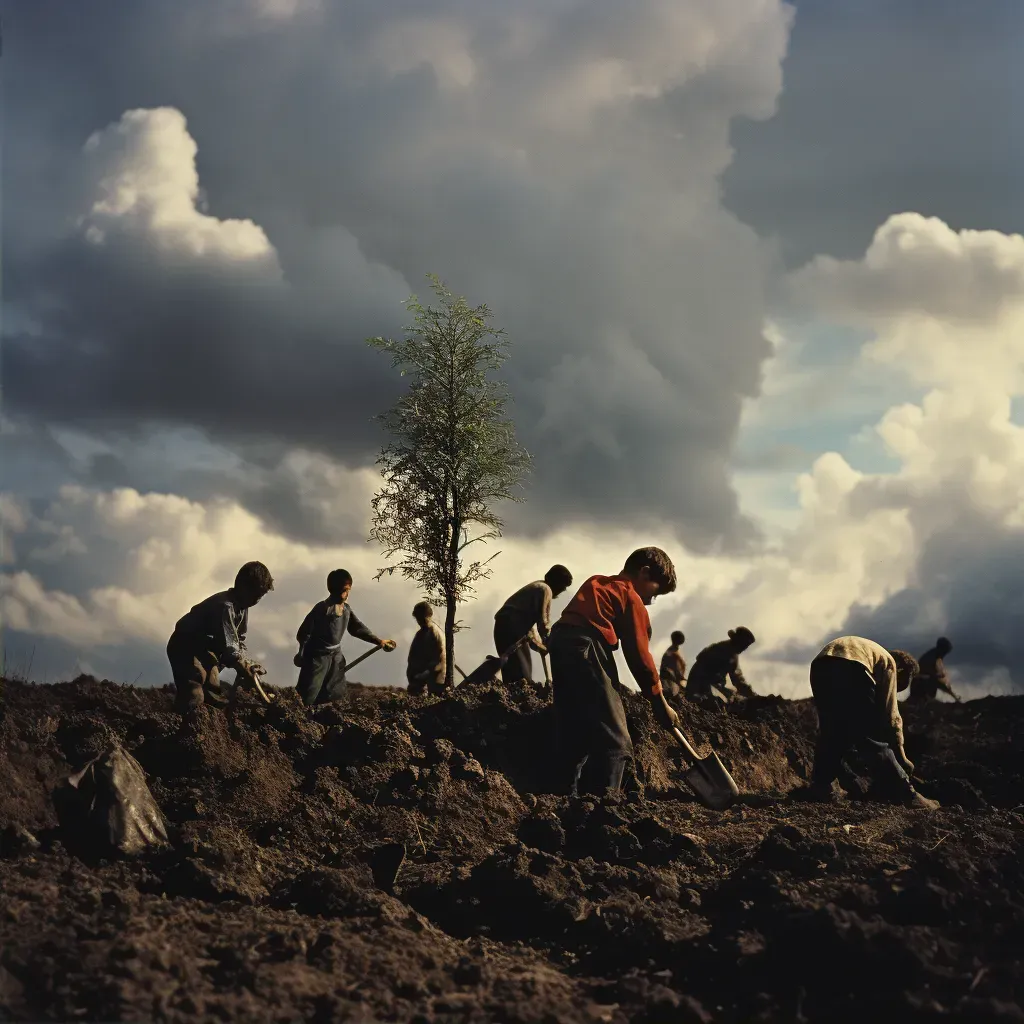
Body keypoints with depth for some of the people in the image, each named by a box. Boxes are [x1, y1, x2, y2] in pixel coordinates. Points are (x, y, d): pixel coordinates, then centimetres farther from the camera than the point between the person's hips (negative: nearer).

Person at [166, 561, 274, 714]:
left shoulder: (242, 605, -2)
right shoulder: (225, 606, -33)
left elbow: (239, 639, 6)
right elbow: (228, 646, -34)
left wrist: (246, 665, -9)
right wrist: (246, 668, -21)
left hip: (204, 649, 10)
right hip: (185, 648, -10)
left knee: (214, 697, 15)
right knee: (193, 700, -21)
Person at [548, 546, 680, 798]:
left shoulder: (596, 583, 28)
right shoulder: (632, 598, 6)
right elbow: (639, 654, 2)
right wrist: (660, 703, 8)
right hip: (586, 648, -8)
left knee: (574, 735, 13)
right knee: (613, 738, -8)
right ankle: (603, 799, -20)